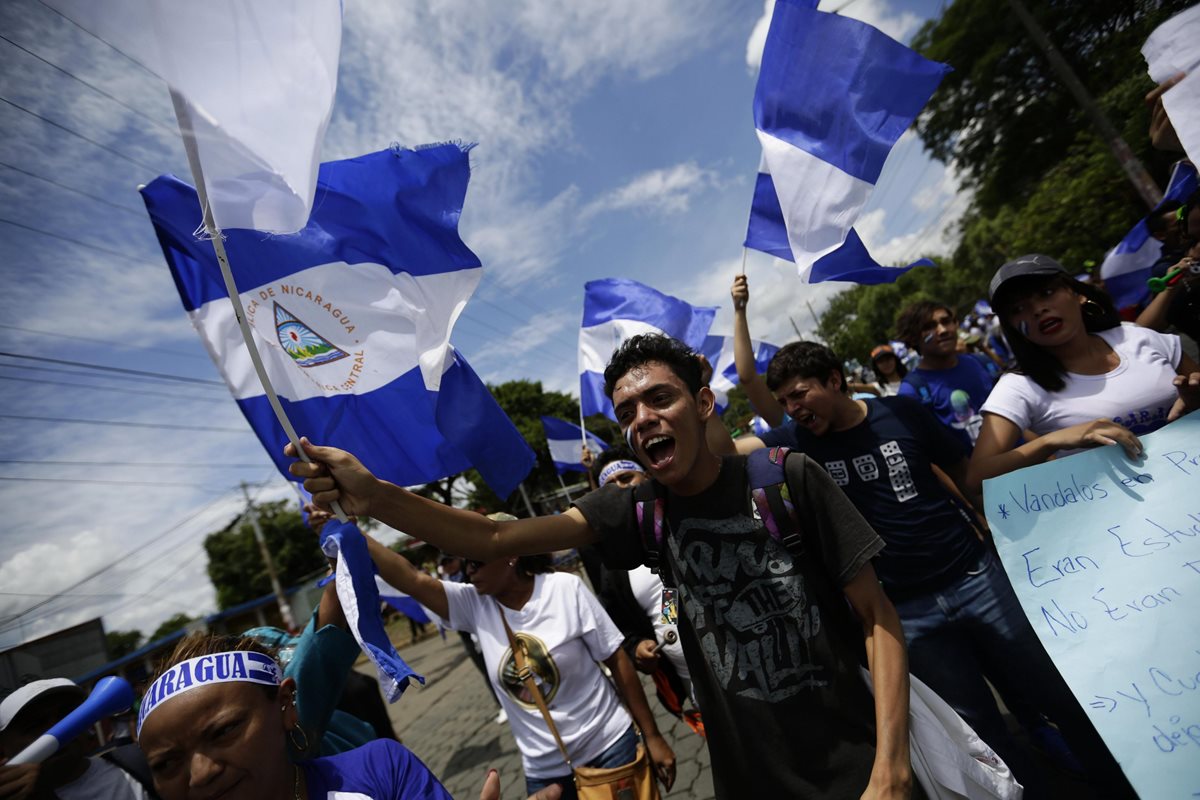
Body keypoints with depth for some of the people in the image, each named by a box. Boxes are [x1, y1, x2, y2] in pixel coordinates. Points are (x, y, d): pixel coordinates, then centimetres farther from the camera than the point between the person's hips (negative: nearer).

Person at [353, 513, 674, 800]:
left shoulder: (565, 589, -18)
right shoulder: (474, 605, -10)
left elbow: (617, 660, -12)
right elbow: (411, 579, -21)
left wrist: (652, 736, -7)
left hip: (610, 747, -3)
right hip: (544, 770, 3)